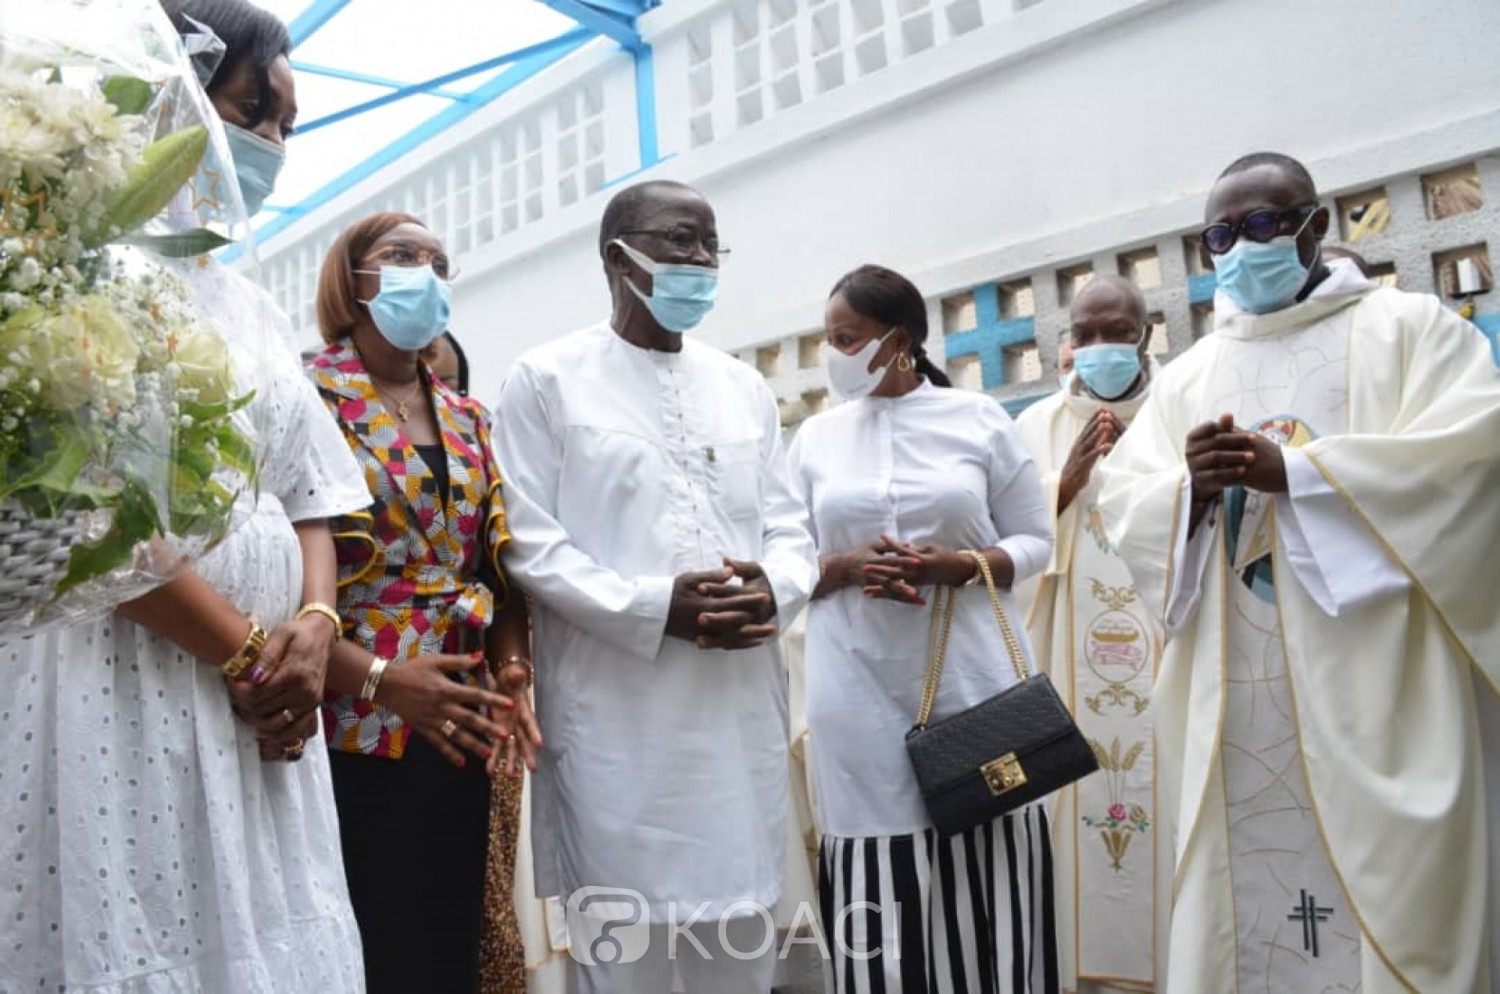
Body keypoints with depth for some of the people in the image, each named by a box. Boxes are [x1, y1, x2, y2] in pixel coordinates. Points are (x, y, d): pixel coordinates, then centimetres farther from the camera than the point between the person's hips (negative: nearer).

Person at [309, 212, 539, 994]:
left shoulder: (467, 420, 14)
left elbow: (501, 560, 12)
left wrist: (511, 669, -5)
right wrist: (379, 677, -19)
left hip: (457, 734, 5)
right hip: (346, 730, -5)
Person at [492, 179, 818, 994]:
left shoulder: (745, 389, 16)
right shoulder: (546, 380, 2)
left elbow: (789, 530, 13)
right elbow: (528, 541, -6)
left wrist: (774, 590, -10)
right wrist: (655, 608, -17)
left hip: (743, 710, 5)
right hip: (618, 715, -4)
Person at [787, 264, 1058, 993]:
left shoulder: (979, 419, 3)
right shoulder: (816, 436, 9)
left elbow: (1035, 539, 5)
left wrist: (961, 566, -13)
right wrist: (844, 566, -11)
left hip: (972, 676, -1)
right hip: (861, 691, 1)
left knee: (986, 886, 3)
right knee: (881, 893, 3)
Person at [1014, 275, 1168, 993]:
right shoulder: (1036, 425, 11)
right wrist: (1067, 482, -11)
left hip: (1167, 657, 0)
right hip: (1067, 664, 1)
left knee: (1170, 808, -3)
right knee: (1075, 801, 0)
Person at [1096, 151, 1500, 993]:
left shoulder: (1409, 326, 7)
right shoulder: (1190, 375, 17)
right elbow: (1122, 499, 8)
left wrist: (1291, 470, -16)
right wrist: (1191, 486, -14)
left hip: (1374, 678, -3)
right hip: (1237, 687, 3)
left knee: (1394, 892, -2)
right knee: (1247, 883, 3)